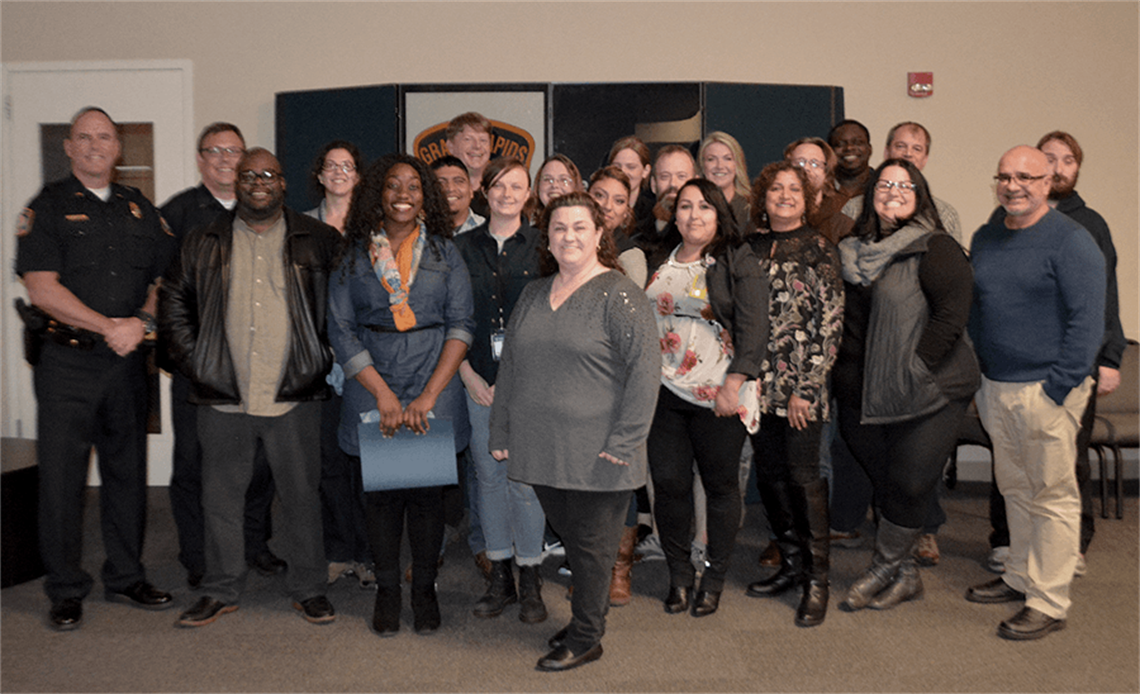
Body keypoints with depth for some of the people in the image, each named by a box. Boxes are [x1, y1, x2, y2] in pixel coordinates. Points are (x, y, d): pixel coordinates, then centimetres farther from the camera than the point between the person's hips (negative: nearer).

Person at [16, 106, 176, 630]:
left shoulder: (139, 209, 13)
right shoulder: (48, 206, 0)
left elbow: (164, 279, 11)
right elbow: (43, 291, -9)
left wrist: (141, 322, -7)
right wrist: (109, 326, -14)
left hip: (128, 360, 4)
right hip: (67, 360, -4)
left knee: (128, 471, 10)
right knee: (61, 477, 1)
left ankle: (126, 578, 23)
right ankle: (66, 590, 15)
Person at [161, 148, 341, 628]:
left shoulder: (317, 240, 4)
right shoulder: (204, 243, 9)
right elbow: (174, 301, 14)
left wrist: (325, 358, 0)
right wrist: (192, 361, 4)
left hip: (295, 397, -1)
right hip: (223, 397, 2)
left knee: (301, 494, 6)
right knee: (221, 497, 10)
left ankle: (308, 588, 21)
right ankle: (221, 591, 26)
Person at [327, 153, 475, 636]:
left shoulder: (444, 252, 5)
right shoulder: (354, 256, 5)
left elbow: (461, 325, -1)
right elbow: (340, 330, 0)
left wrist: (429, 395, -11)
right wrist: (382, 393, -9)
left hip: (434, 387, 0)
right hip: (371, 389, 1)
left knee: (428, 491, 3)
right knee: (380, 489, 5)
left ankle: (424, 588, 20)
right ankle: (386, 588, 22)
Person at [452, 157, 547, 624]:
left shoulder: (542, 245, 2)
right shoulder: (464, 247, 9)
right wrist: (468, 374, -1)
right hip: (478, 379, 3)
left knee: (525, 478, -3)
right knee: (488, 476, 8)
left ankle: (530, 583, 13)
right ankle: (500, 578, 22)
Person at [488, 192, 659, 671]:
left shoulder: (619, 295, -8)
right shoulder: (533, 295, 12)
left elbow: (645, 369, -13)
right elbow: (510, 366, 17)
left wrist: (623, 440, -17)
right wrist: (501, 433, 14)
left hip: (595, 452, -6)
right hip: (542, 450, 6)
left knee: (591, 542, 7)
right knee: (567, 534, 16)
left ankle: (585, 637, 22)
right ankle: (589, 618, 35)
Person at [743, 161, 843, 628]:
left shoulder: (819, 250, -2)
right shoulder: (751, 248, 11)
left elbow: (831, 324, -6)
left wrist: (806, 387, -11)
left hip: (801, 384, -5)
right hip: (759, 383, 5)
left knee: (803, 476, -3)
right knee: (769, 475, 9)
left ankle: (816, 579, 10)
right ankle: (791, 562, 26)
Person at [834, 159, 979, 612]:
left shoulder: (935, 248, -8)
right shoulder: (854, 251, 10)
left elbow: (951, 315, -14)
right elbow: (847, 318, 18)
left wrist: (913, 369, -16)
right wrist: (845, 374, 8)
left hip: (929, 393, -6)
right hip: (868, 395, 6)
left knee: (908, 484, -1)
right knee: (886, 482, 11)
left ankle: (883, 570, 17)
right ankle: (905, 575, 26)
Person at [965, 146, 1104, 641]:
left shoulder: (1072, 242, -10)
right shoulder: (985, 239, 12)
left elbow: (1087, 321, -13)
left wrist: (1057, 389, -17)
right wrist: (978, 377, 12)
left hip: (1045, 390, -7)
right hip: (995, 390, 7)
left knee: (1052, 496, 1)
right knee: (1014, 488, 17)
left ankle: (1048, 604, 10)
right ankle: (1020, 577, 31)